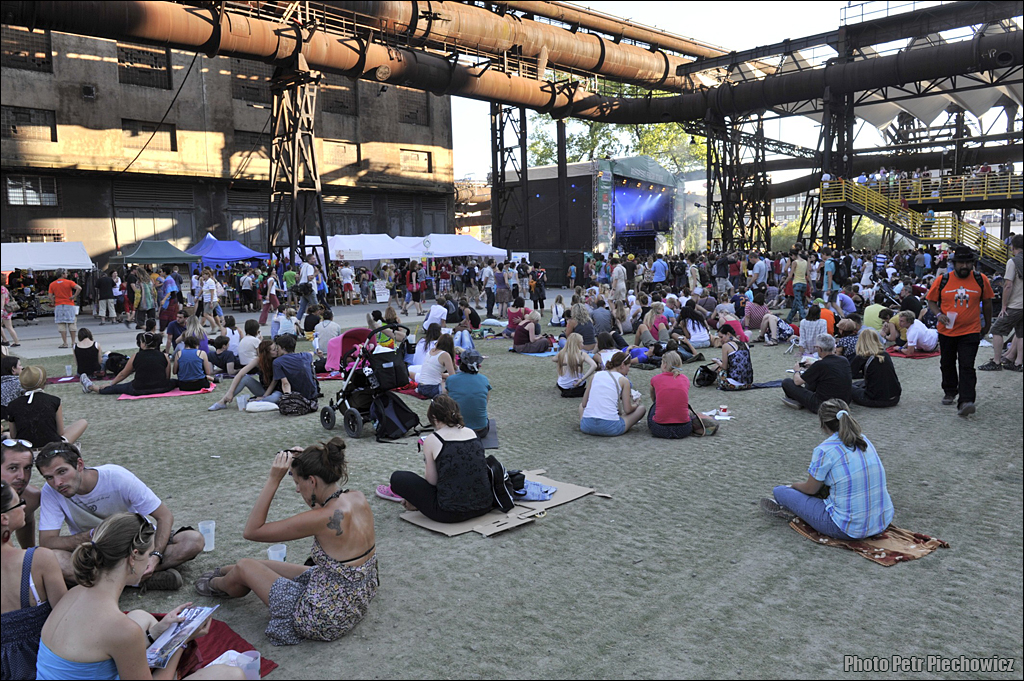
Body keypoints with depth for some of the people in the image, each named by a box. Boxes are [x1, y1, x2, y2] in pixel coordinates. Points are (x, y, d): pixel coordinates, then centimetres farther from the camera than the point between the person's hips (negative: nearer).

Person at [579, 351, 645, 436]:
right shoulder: (623, 380, 2)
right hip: (610, 429, -3)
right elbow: (627, 410, 2)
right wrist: (636, 404, 24)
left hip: (587, 427, 3)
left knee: (581, 405, 38)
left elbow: (584, 404, 16)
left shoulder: (596, 375, 13)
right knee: (641, 408, 18)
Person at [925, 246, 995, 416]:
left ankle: (965, 402, -16)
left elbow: (987, 302, 10)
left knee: (967, 367, -11)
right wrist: (939, 314, -14)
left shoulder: (981, 280, -2)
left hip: (970, 332, -2)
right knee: (947, 364, 16)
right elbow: (931, 301, 5)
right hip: (947, 331, 2)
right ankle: (950, 392, 37)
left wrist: (987, 324, 17)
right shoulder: (942, 280, -5)